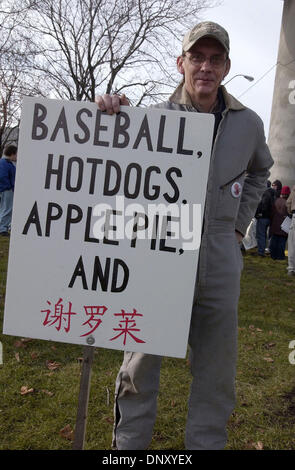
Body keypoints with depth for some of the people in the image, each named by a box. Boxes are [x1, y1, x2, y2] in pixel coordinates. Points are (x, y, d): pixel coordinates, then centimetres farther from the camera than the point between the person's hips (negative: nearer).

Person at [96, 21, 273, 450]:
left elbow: (259, 172, 24)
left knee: (216, 368, 13)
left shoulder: (248, 123, 5)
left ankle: (206, 442, 35)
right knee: (141, 360, 7)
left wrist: (239, 224, 14)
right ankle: (129, 442, 29)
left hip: (219, 260, 3)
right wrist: (109, 116, -22)